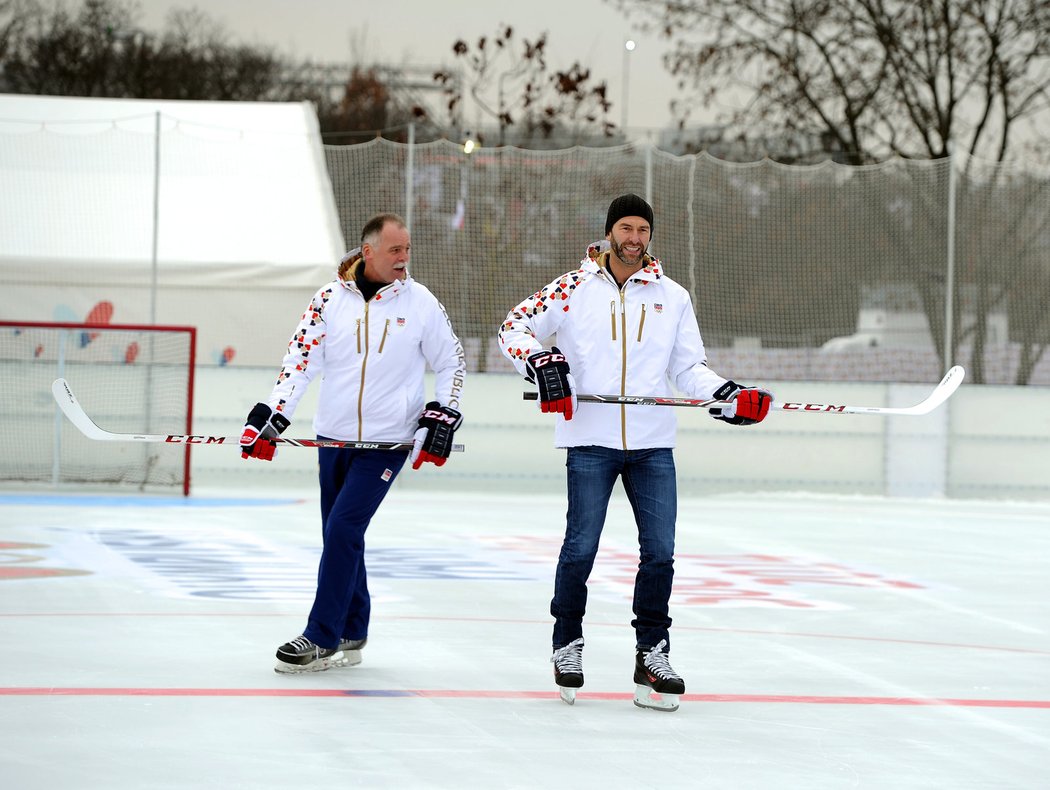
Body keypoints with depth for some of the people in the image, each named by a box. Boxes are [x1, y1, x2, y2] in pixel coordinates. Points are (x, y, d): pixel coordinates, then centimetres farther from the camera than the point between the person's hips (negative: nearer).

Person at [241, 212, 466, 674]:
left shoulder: (421, 303, -2)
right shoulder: (331, 299, 0)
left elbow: (452, 362, 8)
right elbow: (301, 359, -3)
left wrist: (442, 416, -2)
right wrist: (269, 417, -13)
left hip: (388, 441, -3)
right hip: (334, 436, 3)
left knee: (343, 530, -12)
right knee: (340, 536, 9)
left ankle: (322, 640, -8)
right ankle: (351, 636, 21)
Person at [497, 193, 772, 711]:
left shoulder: (672, 297, 10)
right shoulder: (575, 289, 1)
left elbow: (688, 367, 14)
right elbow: (515, 327, 3)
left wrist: (728, 396, -2)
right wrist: (541, 363, -15)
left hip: (652, 444, 3)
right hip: (589, 440, -3)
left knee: (659, 551, 0)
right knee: (580, 547, -2)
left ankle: (651, 655, 9)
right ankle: (567, 644, 17)